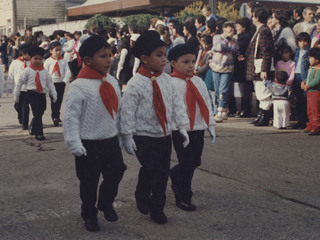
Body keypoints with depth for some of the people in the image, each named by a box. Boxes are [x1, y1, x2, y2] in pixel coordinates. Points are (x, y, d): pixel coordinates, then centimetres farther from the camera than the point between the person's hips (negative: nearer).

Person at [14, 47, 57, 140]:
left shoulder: (44, 71, 10)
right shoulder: (27, 70, -1)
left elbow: (50, 83, 11)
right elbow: (20, 82, 3)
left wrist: (53, 94, 5)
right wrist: (16, 94, 2)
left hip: (42, 94, 5)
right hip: (32, 93, -4)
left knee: (40, 113, 11)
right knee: (37, 114, -10)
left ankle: (33, 129, 34)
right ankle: (39, 134, -4)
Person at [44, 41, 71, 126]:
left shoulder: (63, 61, 5)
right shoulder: (48, 61, 0)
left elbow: (67, 71, 1)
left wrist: (65, 80, -12)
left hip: (61, 83, 3)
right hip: (52, 83, -2)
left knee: (59, 100, 10)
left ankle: (57, 116, 24)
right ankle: (55, 117, -7)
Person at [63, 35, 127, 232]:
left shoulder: (112, 82, 4)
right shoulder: (79, 86, -18)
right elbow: (71, 116, -18)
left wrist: (122, 135, 16)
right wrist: (75, 143, -21)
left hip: (111, 140, 6)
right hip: (89, 144, -6)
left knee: (116, 173, 10)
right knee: (89, 182, 7)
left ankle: (106, 204, 34)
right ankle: (89, 215, 26)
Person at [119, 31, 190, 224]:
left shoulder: (167, 80, 4)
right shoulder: (135, 83, -13)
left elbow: (177, 104, 8)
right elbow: (127, 110, -12)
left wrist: (182, 126, 1)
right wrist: (128, 136, -12)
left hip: (165, 136, 6)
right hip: (143, 137, -5)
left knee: (163, 173, 9)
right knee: (152, 168, -19)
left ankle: (157, 208, 25)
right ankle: (142, 197, 11)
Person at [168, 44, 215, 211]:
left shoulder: (199, 82, 8)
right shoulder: (171, 84, -11)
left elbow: (206, 104, 14)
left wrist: (210, 126, 13)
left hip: (198, 129, 6)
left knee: (195, 161, 14)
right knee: (187, 163, -2)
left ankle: (175, 174, 43)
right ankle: (182, 197, 13)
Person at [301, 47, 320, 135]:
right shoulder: (311, 68, 16)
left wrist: (307, 86, -17)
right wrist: (303, 82, 5)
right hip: (309, 92, 10)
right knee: (310, 111, 14)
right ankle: (310, 126, 22)